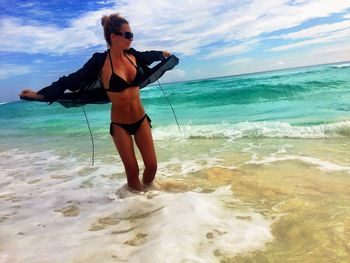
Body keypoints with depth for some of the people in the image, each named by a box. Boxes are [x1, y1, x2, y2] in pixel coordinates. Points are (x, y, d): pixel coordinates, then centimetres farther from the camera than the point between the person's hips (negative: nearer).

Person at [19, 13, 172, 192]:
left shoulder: (132, 55, 0)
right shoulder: (100, 61, -13)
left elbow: (148, 56, 23)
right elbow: (72, 80, -9)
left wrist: (162, 54, 42)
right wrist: (40, 94, -10)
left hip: (141, 120, 4)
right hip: (120, 125, -4)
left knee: (152, 166, 6)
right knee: (133, 171, 1)